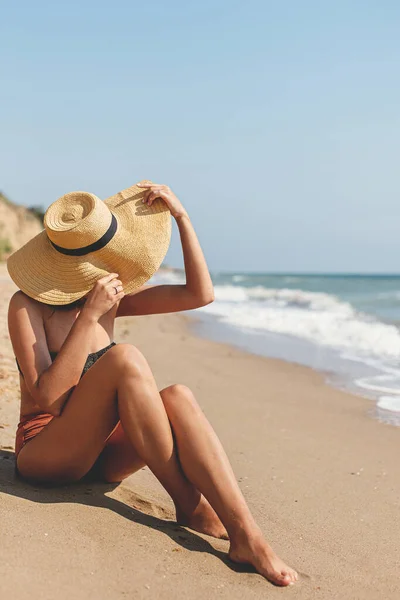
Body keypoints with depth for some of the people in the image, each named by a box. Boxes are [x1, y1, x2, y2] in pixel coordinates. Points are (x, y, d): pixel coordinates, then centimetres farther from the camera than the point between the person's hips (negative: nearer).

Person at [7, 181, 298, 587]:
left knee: (179, 397, -27)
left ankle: (246, 536, -35)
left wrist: (181, 216, -7)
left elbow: (200, 294, -2)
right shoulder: (27, 305, -11)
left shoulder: (112, 297, 6)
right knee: (125, 359, -32)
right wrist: (90, 316, -27)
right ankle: (187, 504, -24)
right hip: (44, 452, -5)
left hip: (100, 452, 6)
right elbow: (45, 395, -23)